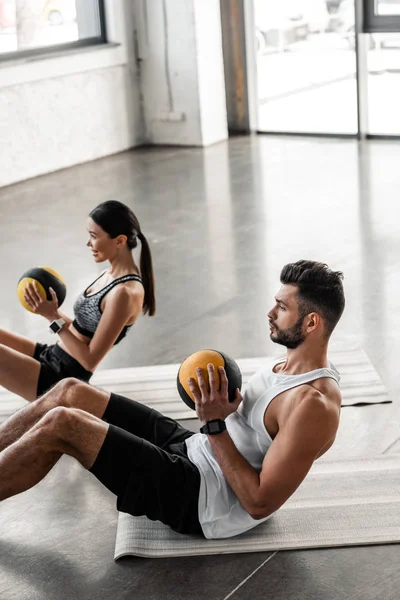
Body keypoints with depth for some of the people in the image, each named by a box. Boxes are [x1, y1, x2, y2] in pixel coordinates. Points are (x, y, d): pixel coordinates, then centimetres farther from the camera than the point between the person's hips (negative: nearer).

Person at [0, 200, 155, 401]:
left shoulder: (125, 292, -22)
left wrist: (54, 318, -20)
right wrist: (52, 310, 7)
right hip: (50, 355, 10)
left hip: (58, 379, -10)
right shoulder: (111, 275, 6)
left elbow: (90, 360, -21)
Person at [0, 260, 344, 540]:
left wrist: (215, 425, -24)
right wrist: (224, 404, 0)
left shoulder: (314, 406, -25)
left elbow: (261, 503, -25)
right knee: (68, 393, 3)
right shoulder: (294, 364, 5)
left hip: (202, 501, -10)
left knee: (59, 425, -17)